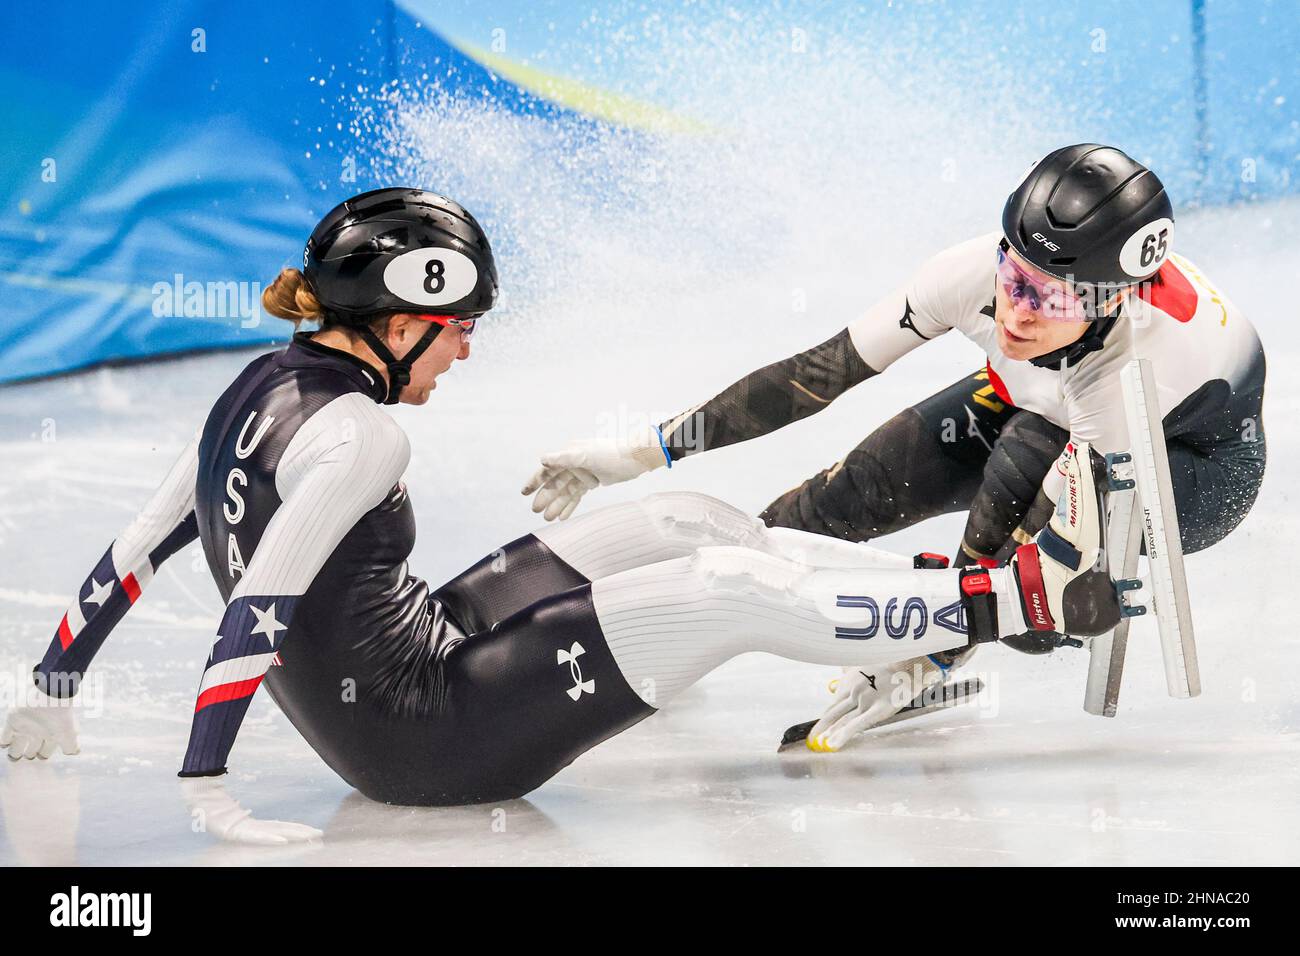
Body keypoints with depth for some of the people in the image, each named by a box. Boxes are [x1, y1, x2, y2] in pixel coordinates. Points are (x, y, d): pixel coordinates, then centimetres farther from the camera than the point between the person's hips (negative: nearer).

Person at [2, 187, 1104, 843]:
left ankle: (943, 584, 15)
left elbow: (136, 550, 10)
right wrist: (206, 787, -33)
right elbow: (258, 604, -30)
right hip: (425, 734, -10)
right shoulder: (359, 435, -22)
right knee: (736, 590, -10)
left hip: (411, 651, 10)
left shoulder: (264, 387, 5)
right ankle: (1020, 594, 0)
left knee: (680, 523, 9)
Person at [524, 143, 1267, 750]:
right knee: (867, 487, -16)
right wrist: (646, 448, -22)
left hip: (1205, 454, -4)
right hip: (1041, 400, 4)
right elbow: (821, 373, -24)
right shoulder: (977, 273, -33)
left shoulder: (1135, 358, -44)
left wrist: (923, 665, -29)